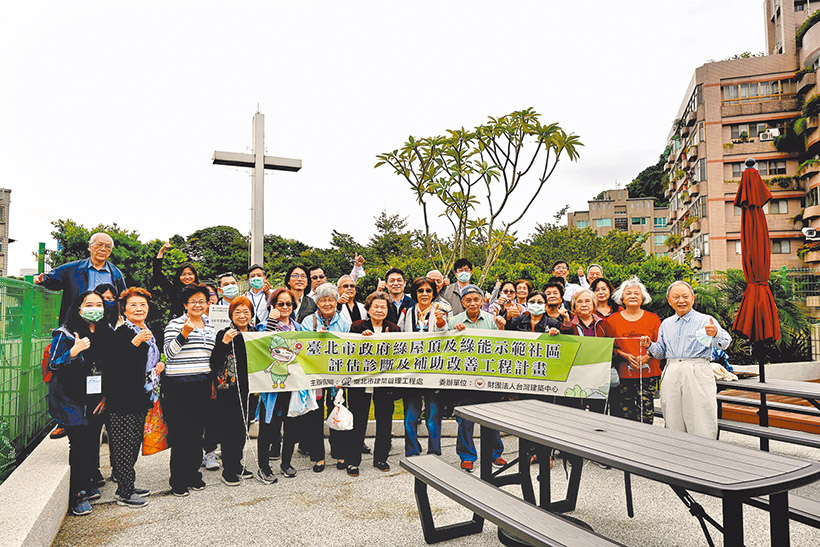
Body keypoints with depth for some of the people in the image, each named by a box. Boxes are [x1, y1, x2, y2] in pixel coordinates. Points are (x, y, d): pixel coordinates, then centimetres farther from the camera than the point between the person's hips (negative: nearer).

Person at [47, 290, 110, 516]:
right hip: (73, 401, -5)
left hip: (97, 402, 5)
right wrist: (73, 351, -27)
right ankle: (77, 496, 8)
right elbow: (53, 365, -10)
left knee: (93, 443, 10)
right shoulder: (65, 334, -6)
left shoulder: (106, 334, 9)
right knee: (79, 445, -5)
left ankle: (87, 484, 28)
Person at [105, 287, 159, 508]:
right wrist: (135, 343, -33)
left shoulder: (149, 332, 14)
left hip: (142, 397, 9)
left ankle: (126, 486, 26)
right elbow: (113, 365, -25)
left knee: (133, 443, 15)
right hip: (123, 398, -8)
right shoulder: (121, 332, -12)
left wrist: (158, 365, 8)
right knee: (125, 444, -3)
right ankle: (125, 493, 7)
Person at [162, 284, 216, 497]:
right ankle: (178, 480, 10)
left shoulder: (210, 327, 13)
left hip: (202, 385, 5)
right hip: (179, 385, -5)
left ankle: (193, 474, 23)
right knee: (180, 433, -1)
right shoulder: (175, 324, -5)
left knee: (197, 431, 11)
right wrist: (184, 334, -24)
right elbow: (168, 353, -15)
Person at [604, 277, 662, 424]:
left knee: (646, 415, -3)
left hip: (648, 374, 0)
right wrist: (625, 356, -8)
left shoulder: (653, 319, 9)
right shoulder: (612, 320, 8)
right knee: (623, 413, -3)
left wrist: (646, 356, -9)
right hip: (622, 374, 0)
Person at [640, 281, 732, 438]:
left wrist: (716, 334, -34)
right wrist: (650, 345, 2)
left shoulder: (706, 320, 3)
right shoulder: (666, 324, 18)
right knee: (673, 425, 9)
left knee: (701, 428, -6)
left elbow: (724, 343, -12)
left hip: (697, 374, -4)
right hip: (672, 375, 4)